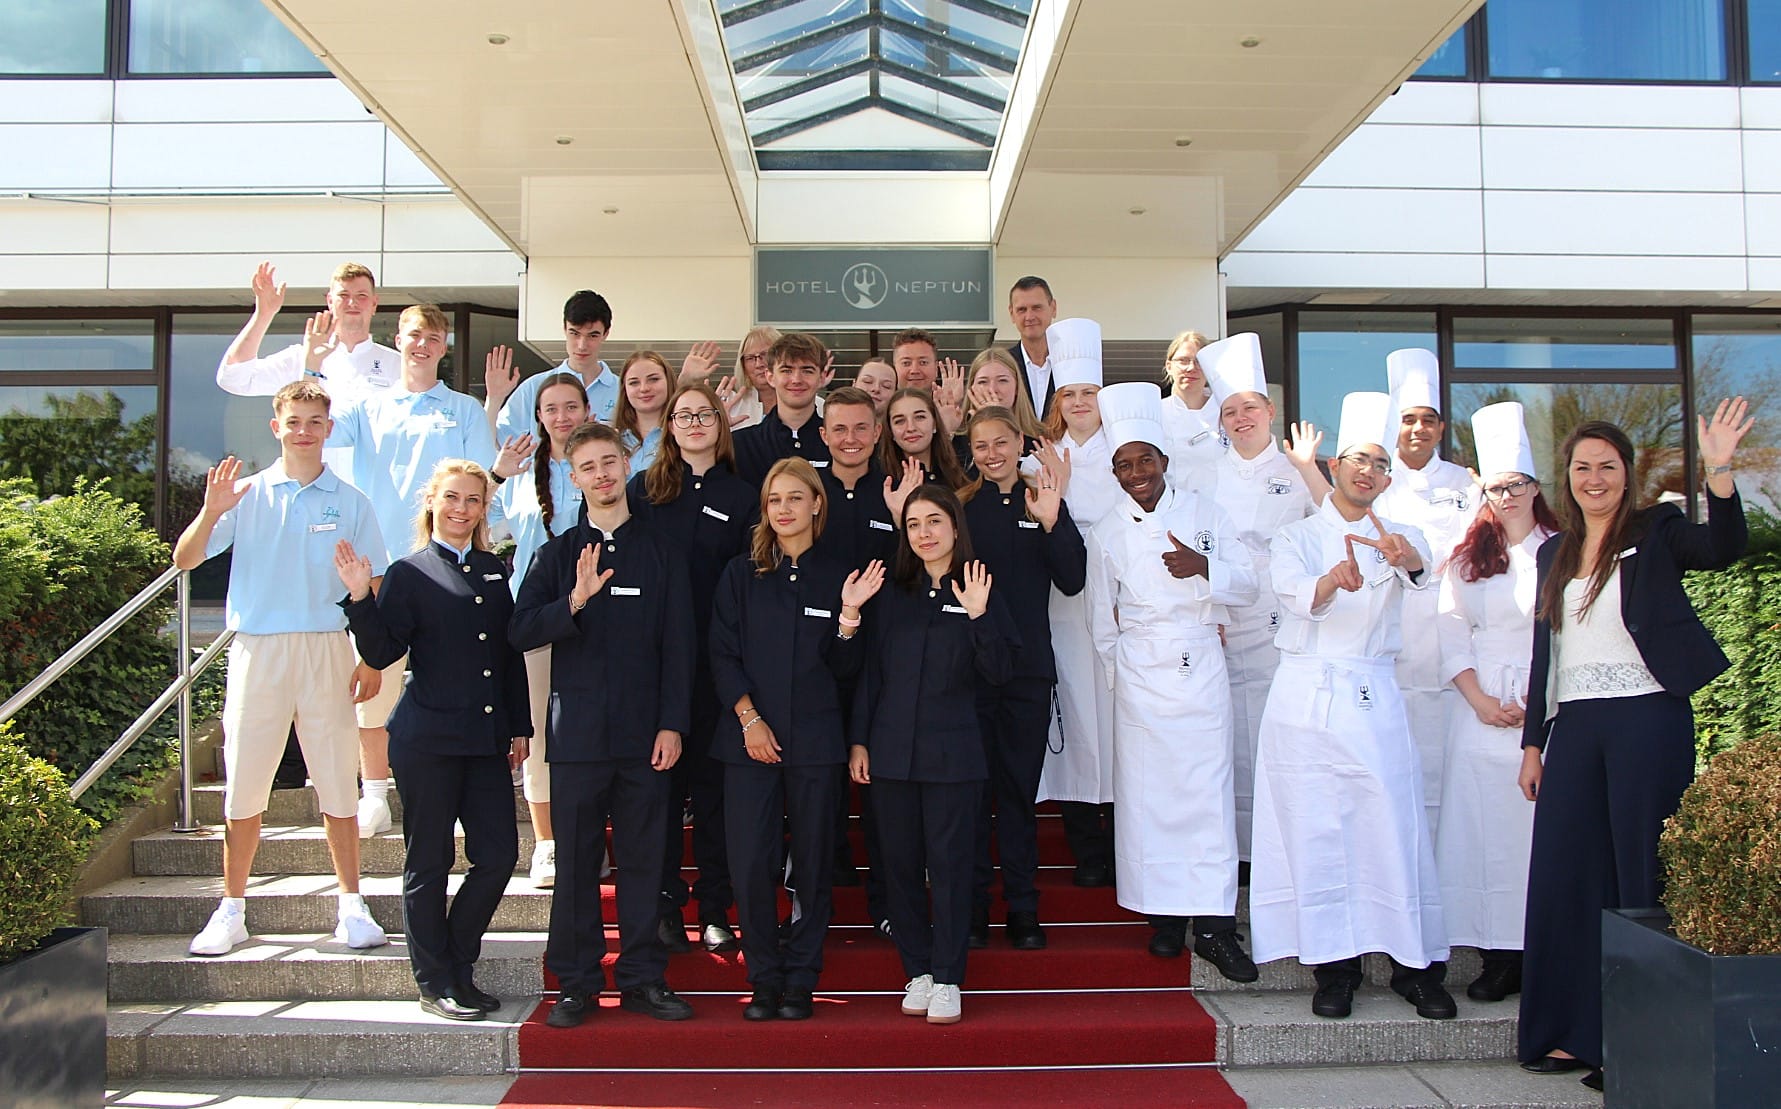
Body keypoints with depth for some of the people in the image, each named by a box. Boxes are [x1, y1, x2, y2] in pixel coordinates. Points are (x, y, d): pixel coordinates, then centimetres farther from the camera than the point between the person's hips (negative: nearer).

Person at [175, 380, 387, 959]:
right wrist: (210, 513, -17)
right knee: (244, 785, 4)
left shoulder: (350, 501, 6)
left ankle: (352, 906, 11)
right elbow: (185, 560, 1)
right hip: (257, 648, 0)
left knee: (337, 780, 3)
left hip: (327, 649, 0)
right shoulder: (246, 494, 5)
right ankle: (231, 910, 15)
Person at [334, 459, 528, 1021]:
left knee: (500, 855, 3)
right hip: (427, 739, -5)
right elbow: (381, 653, -9)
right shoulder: (409, 574, -1)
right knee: (429, 863, 4)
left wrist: (519, 727, 14)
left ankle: (458, 968, 21)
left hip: (486, 741, 5)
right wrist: (360, 598, -23)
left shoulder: (494, 571, 13)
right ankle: (435, 981, 18)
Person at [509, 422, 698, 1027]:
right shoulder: (557, 554, 9)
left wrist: (672, 723, -4)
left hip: (645, 731, 0)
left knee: (644, 857, 4)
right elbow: (521, 631, -2)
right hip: (577, 728, 0)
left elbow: (678, 644, 4)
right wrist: (574, 602, -19)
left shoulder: (661, 552, 8)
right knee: (576, 859, 3)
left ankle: (642, 977, 14)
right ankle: (576, 982, 13)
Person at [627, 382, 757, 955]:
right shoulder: (643, 489, 7)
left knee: (712, 782, 6)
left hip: (715, 662, 0)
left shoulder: (742, 498, 6)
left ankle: (715, 908, 16)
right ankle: (665, 904, 15)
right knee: (662, 781, 4)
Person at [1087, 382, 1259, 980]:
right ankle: (1166, 913, 11)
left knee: (1207, 787, -4)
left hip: (1201, 666, 0)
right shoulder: (1106, 535, 6)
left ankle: (1213, 923, 0)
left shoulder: (1203, 513, 4)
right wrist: (1119, 670, 10)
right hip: (1140, 675, 1)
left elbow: (1247, 584, 2)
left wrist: (1203, 567, -15)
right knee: (1147, 791, 0)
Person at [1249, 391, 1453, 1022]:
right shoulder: (1296, 538, 9)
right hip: (1305, 697, -1)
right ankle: (1335, 968, 10)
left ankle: (1417, 965, 9)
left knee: (1396, 827, -3)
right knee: (1315, 833, 0)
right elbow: (1296, 592, -14)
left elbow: (1423, 574, -14)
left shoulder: (1397, 538, 12)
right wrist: (1332, 580, -37)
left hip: (1374, 697, 1)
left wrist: (1409, 560, -39)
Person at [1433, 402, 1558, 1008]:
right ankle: (1501, 958, 5)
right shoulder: (1466, 559, 14)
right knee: (1487, 830, 0)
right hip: (1482, 711, 3)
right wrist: (1480, 700, -4)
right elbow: (1452, 636, 8)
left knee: (1544, 829, -4)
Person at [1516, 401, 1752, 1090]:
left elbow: (1722, 547, -20)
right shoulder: (1555, 553, 15)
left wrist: (1719, 469, -35)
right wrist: (1533, 741, 13)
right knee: (1565, 874, 6)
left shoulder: (1655, 533, 1)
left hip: (1647, 720, -5)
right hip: (1574, 725, 5)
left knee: (1641, 876, -1)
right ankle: (1572, 1032, 17)